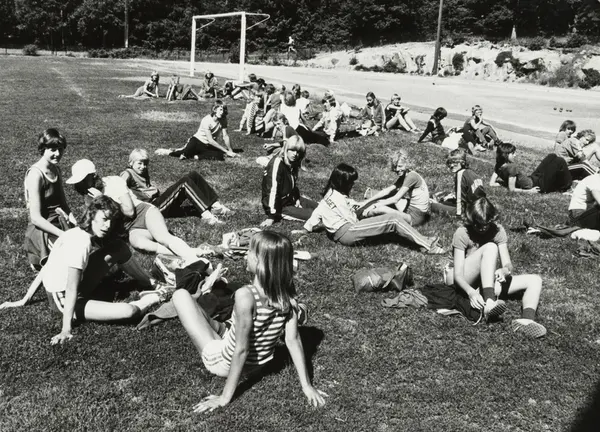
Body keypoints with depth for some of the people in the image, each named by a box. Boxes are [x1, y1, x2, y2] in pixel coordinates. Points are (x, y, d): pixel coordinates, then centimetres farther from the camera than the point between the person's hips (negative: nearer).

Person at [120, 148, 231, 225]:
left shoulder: (144, 173, 28)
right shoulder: (128, 174, 0)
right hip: (154, 207, -9)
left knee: (193, 175, -3)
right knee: (184, 182, -26)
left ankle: (215, 205, -14)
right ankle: (206, 214, -35)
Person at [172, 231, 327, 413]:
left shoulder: (246, 295, -33)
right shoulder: (288, 295, -17)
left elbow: (241, 350, -30)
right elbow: (293, 340, -16)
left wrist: (225, 397, -21)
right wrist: (306, 385, -7)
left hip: (223, 363, -6)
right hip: (257, 364, 6)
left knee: (181, 295, 3)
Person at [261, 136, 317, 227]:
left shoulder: (293, 163, 1)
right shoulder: (277, 163, -26)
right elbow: (273, 190, -30)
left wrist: (297, 198, 2)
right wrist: (271, 217, -32)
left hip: (290, 199, 8)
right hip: (280, 205, -8)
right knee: (311, 215, -18)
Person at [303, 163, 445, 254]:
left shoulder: (331, 193, 15)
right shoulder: (337, 198, -15)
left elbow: (317, 213, 13)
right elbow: (352, 220, -9)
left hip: (341, 233, 10)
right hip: (347, 233, -10)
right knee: (392, 219, -17)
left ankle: (423, 242, -10)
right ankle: (427, 245, -15)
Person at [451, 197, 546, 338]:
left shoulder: (498, 231, -1)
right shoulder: (462, 234, -12)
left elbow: (508, 264, -9)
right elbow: (458, 274, -18)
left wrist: (505, 271, -35)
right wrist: (470, 292, -38)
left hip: (488, 283, 5)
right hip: (467, 284, -5)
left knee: (535, 280, -11)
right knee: (490, 247, -29)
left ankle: (527, 319, -41)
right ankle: (489, 303, -45)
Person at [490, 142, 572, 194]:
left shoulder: (499, 166, -6)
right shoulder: (512, 167, -29)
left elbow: (492, 183, -4)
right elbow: (512, 189, -30)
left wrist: (505, 182, -4)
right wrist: (529, 191, -21)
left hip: (531, 179, 9)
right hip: (538, 185, -9)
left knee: (552, 156, 19)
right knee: (560, 161, -2)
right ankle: (565, 187, 19)